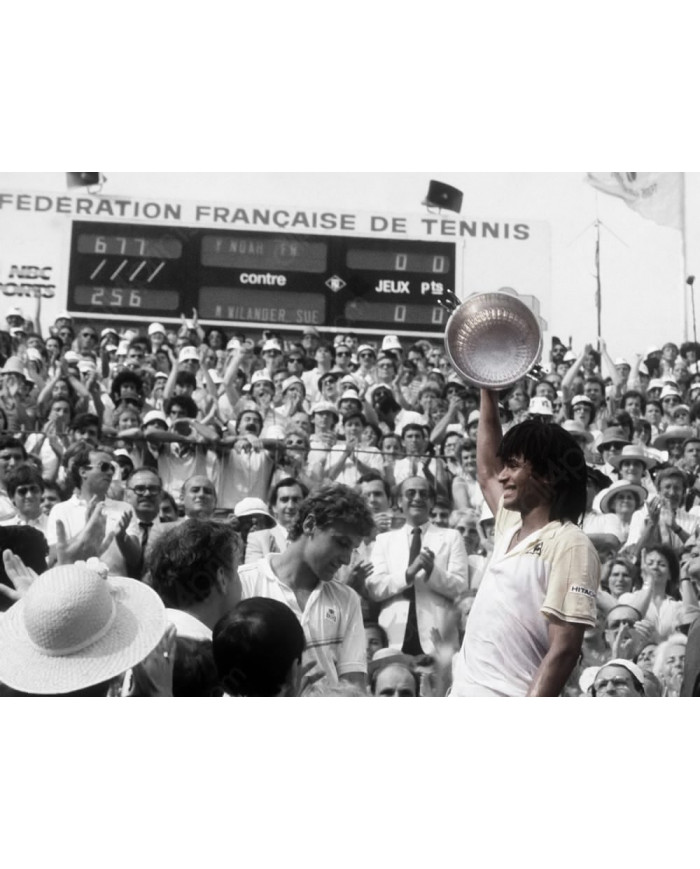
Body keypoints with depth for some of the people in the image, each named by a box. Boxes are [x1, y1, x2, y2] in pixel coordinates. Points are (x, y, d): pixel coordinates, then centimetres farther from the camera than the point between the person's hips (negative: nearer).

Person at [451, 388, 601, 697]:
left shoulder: (570, 546, -12)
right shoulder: (510, 527, 12)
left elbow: (564, 650, -17)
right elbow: (487, 474, 29)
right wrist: (489, 391, 28)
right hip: (463, 705, 8)